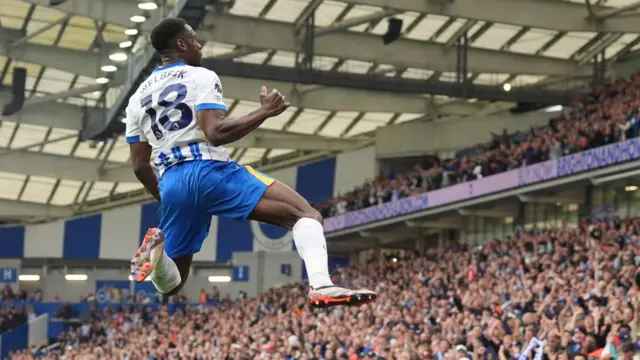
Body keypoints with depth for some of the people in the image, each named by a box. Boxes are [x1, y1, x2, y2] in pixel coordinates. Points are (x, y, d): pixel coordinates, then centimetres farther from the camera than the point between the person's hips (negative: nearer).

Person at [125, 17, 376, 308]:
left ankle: (158, 250, -13)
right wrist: (264, 112, -5)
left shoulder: (138, 97, 21)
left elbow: (139, 165, 18)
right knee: (306, 214, -7)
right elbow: (215, 133, -14)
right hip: (209, 171, -6)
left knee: (171, 285, 22)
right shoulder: (200, 77, 3)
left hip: (171, 184, 6)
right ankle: (321, 286, -33)